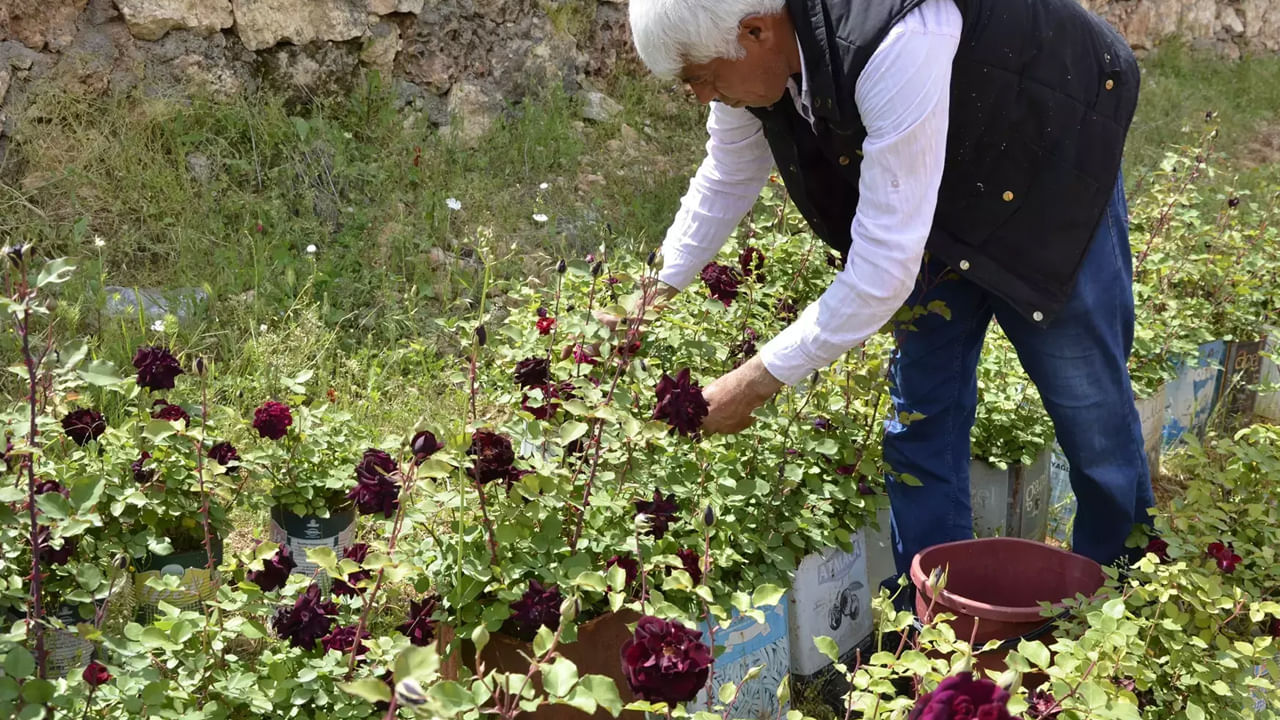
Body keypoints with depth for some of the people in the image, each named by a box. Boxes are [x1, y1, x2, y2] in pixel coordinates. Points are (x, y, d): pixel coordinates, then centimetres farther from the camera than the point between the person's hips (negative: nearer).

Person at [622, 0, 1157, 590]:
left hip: (1049, 173, -6)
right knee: (920, 408, 4)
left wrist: (759, 381, -32)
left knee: (1087, 402, 1)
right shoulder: (752, 51, -18)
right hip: (945, 201, 7)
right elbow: (726, 181, 5)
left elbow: (886, 266, -38)